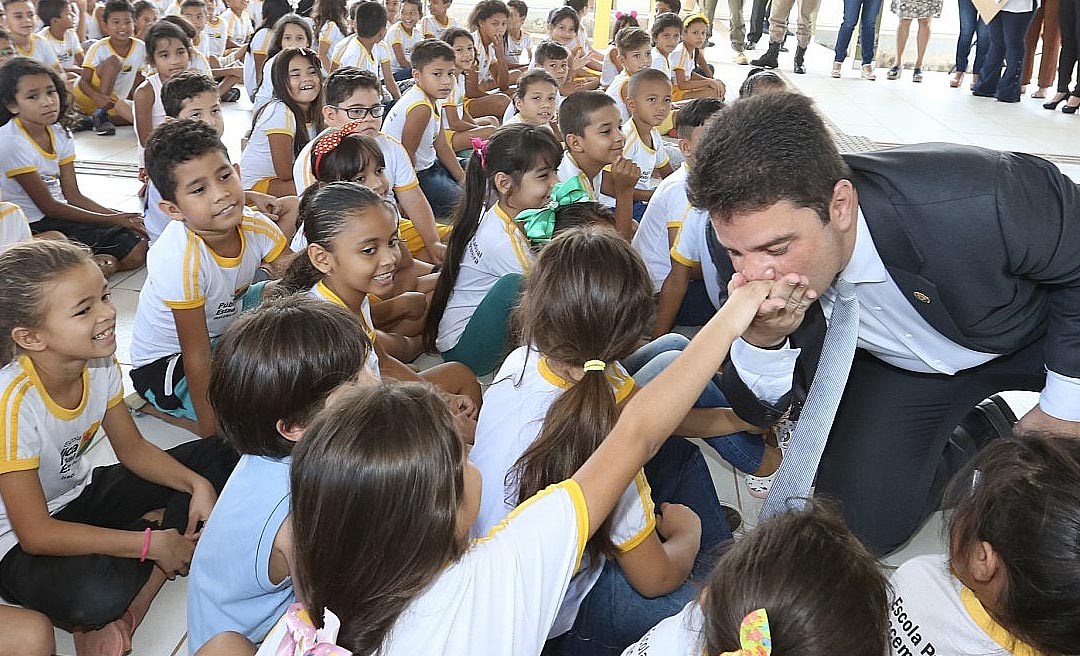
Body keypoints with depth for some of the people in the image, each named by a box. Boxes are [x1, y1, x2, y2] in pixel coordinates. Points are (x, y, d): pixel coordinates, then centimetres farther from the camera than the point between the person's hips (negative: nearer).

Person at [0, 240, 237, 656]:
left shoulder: (100, 364, -12)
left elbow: (132, 448, 4)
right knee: (96, 595, -41)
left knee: (217, 459, -2)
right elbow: (35, 534, -26)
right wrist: (151, 544, -24)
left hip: (81, 495, 9)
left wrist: (197, 484, -14)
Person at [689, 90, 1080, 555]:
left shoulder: (976, 201, -41)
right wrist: (761, 338, -43)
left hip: (1039, 333, -1)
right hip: (895, 363, 1)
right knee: (861, 523, -9)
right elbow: (762, 411, -21)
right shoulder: (740, 239, -30)